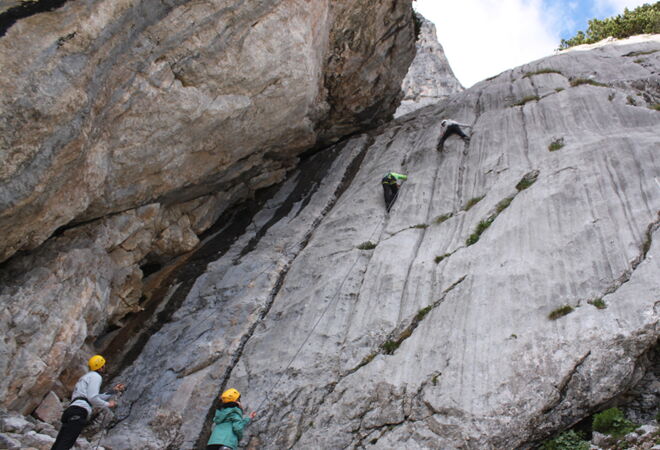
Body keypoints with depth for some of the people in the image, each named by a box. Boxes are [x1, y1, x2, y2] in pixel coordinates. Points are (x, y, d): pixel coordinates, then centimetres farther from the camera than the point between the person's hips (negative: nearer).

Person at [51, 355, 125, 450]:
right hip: (79, 412, -10)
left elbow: (95, 397, 41)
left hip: (71, 410, 10)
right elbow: (92, 398, -10)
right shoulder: (96, 376, 2)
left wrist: (113, 391, 42)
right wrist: (107, 404, 4)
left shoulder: (87, 376, 34)